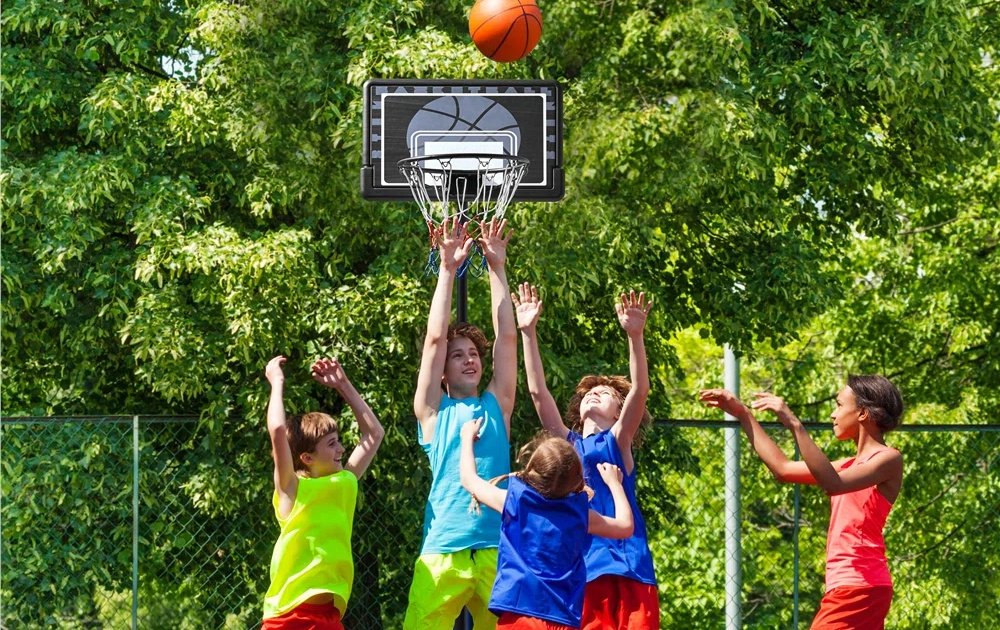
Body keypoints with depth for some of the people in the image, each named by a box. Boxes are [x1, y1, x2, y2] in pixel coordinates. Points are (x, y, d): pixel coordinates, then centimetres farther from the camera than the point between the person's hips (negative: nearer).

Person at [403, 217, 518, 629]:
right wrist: (448, 270, 6)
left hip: (497, 547, 2)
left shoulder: (496, 406, 18)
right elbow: (435, 339, 6)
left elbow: (506, 337, 13)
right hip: (443, 547, -2)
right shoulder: (433, 410, 12)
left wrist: (497, 268, 12)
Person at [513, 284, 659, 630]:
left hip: (624, 559, -3)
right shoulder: (568, 444, 19)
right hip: (578, 560, 3)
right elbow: (538, 392, 12)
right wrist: (528, 332, 4)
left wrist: (635, 336, -18)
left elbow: (640, 390, -5)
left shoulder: (618, 442, 10)